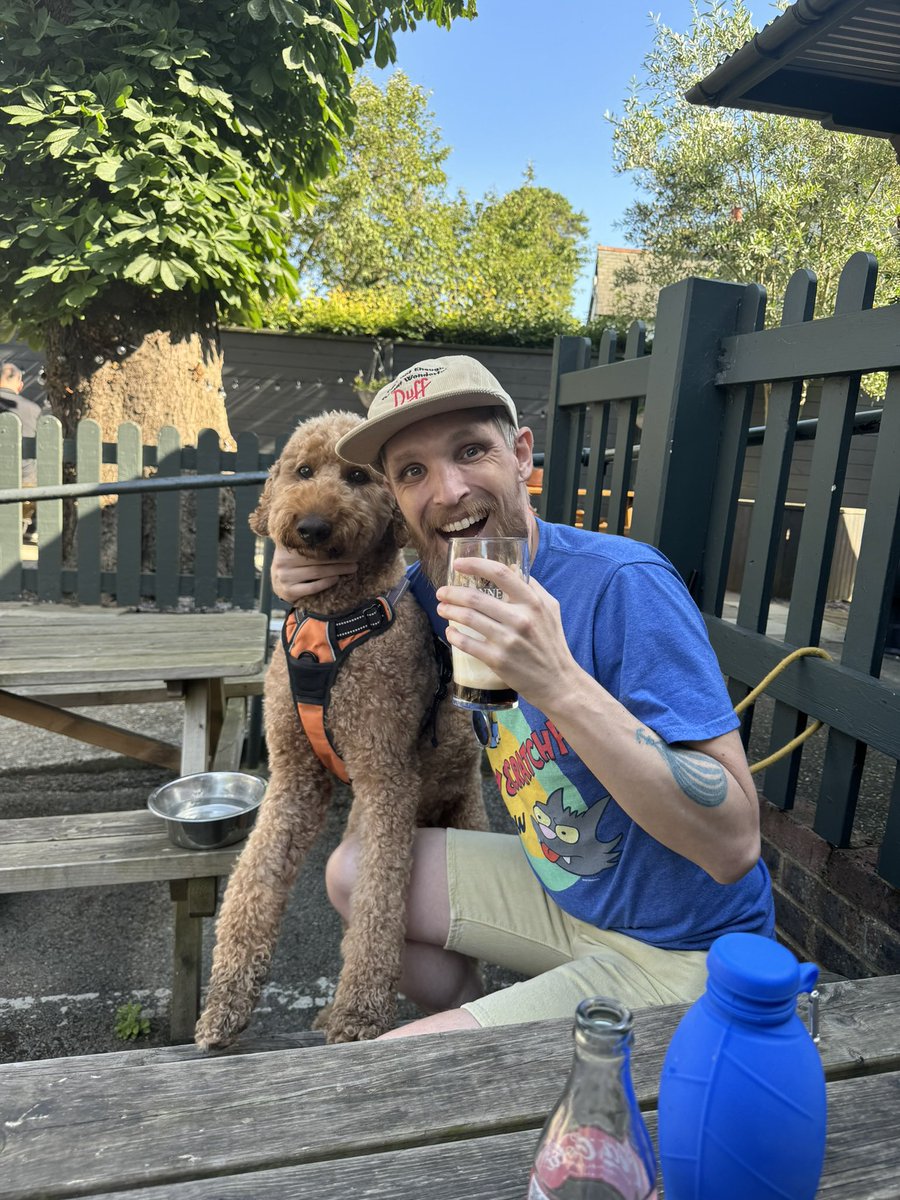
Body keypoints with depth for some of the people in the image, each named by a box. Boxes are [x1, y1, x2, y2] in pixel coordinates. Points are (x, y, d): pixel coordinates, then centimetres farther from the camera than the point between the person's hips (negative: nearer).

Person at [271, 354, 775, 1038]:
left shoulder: (627, 586, -27)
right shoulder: (439, 585, -5)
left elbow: (734, 844, -30)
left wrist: (559, 684, -41)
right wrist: (310, 590, -6)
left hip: (681, 952, -7)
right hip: (561, 891, 7)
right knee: (354, 873, 11)